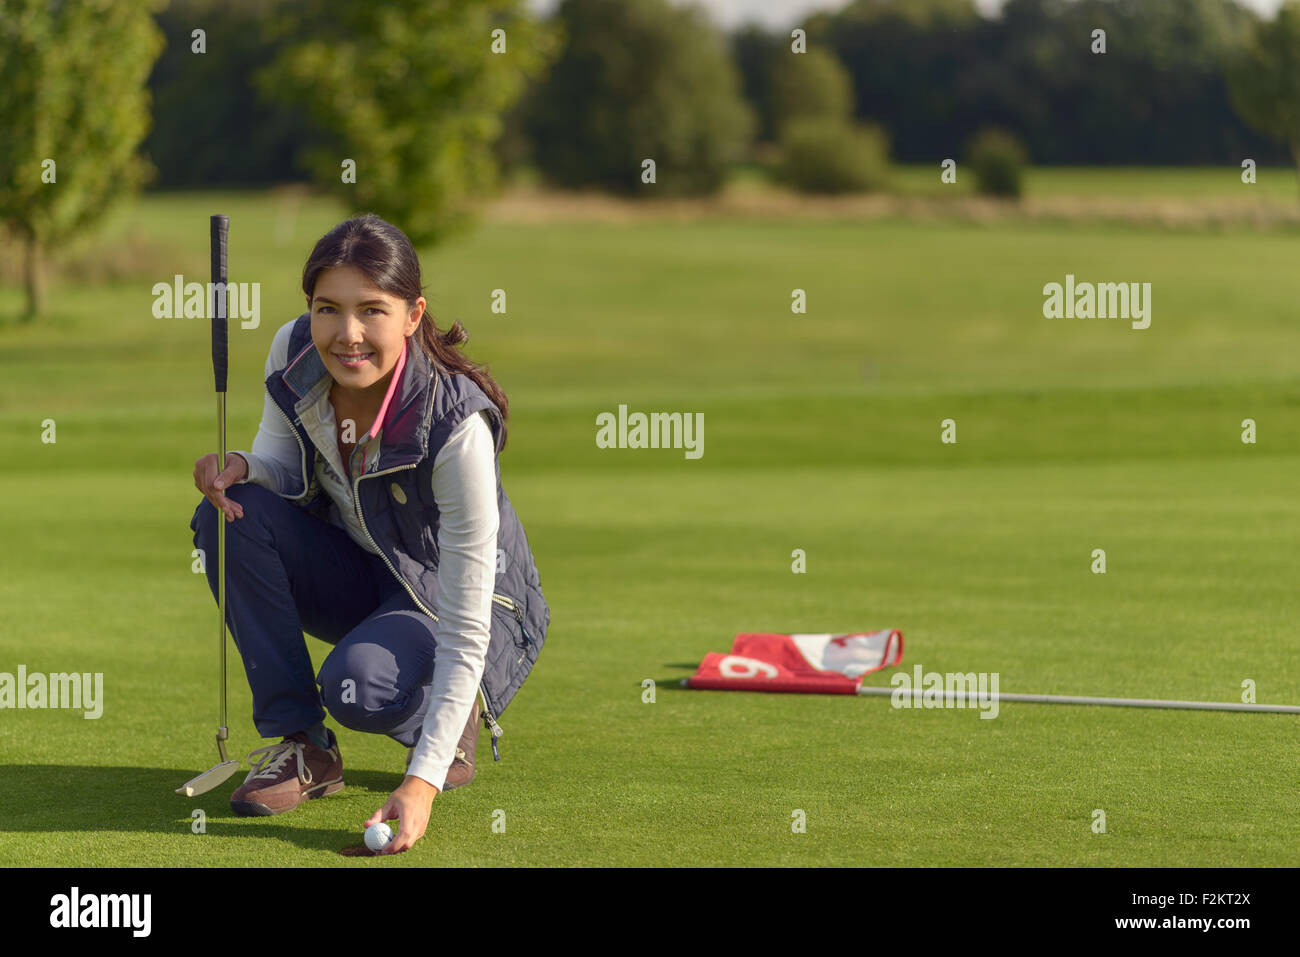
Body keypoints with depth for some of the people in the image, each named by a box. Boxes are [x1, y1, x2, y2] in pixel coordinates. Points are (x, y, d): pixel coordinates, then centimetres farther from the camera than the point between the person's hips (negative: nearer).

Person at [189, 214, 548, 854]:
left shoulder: (458, 429, -34)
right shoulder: (294, 353, -18)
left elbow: (465, 632, -33)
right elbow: (283, 462, 1)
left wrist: (422, 782, -42)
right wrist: (241, 468, -26)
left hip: (459, 605, -6)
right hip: (360, 579, 6)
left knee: (358, 686, -36)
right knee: (232, 513, -22)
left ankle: (457, 712, 1)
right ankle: (300, 745, -12)